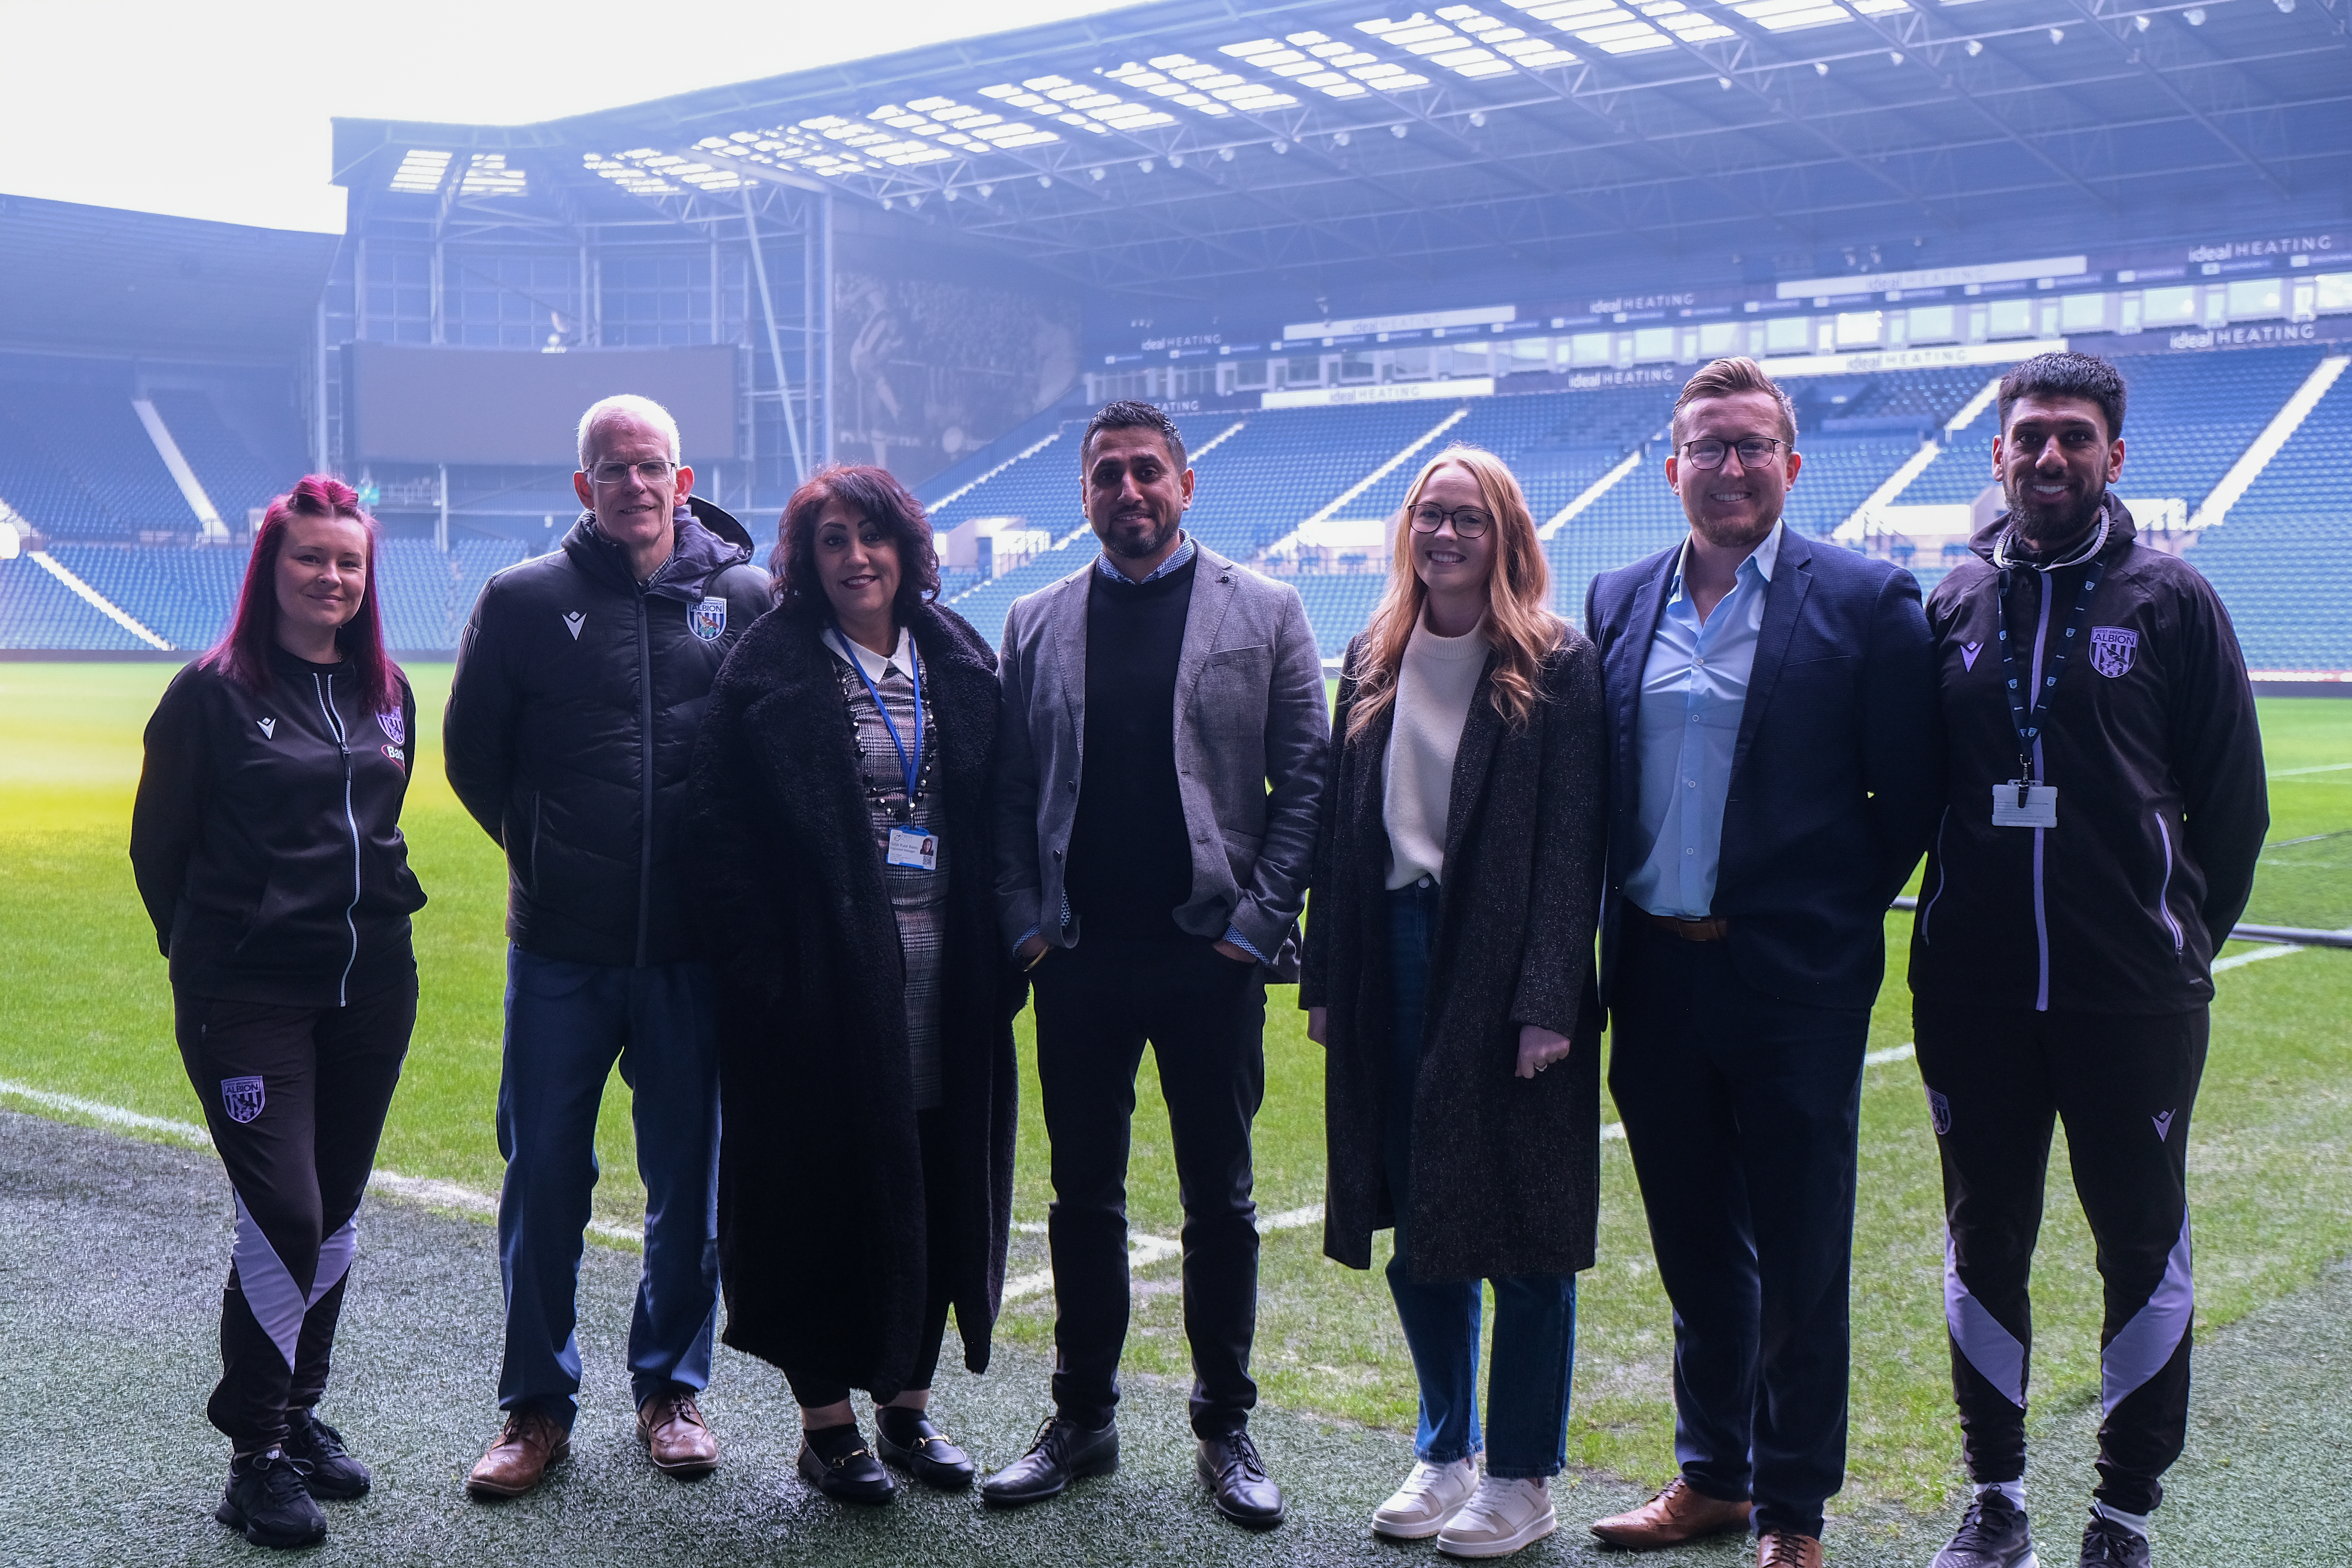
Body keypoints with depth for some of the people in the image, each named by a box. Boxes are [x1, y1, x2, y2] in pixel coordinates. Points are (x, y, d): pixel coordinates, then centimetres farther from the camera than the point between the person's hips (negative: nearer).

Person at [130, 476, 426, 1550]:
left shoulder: (388, 694, 9)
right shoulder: (215, 692, -6)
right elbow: (157, 844, 1)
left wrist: (367, 923, 15)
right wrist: (209, 955, 7)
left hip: (372, 989, 5)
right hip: (249, 998, -5)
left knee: (335, 1215, 12)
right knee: (282, 1217, -9)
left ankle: (302, 1412, 29)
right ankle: (255, 1455, 5)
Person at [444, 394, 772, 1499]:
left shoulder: (748, 600, 0)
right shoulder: (524, 601, 2)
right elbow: (472, 753, 12)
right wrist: (545, 850, 11)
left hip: (696, 946, 0)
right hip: (560, 949, 0)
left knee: (689, 1177, 9)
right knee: (544, 1173, 6)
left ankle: (671, 1387, 27)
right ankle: (538, 1403, 22)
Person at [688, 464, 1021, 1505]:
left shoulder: (960, 661, 10)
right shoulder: (768, 668, -2)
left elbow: (996, 818, 12)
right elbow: (723, 832, -5)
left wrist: (998, 952, 4)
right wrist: (759, 971, -13)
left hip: (944, 977, 4)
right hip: (825, 977, -4)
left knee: (939, 1182, 8)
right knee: (828, 1184, 3)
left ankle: (906, 1400, 24)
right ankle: (826, 1419, 16)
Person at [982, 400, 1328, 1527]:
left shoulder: (1263, 612, 3)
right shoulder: (1035, 624, 10)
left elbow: (1307, 776, -1)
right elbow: (1010, 791, 9)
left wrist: (1260, 919, -8)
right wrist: (1024, 923, -2)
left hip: (1209, 954, -2)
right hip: (1078, 958, 2)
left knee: (1220, 1201, 8)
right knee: (1083, 1197, 11)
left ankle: (1225, 1428, 21)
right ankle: (1082, 1420, 25)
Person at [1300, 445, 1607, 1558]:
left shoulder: (1555, 665, -4)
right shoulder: (1373, 663, 11)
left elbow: (1572, 842, -9)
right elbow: (1340, 826, 10)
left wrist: (1549, 1000, -16)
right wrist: (1325, 979, 5)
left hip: (1504, 972, -5)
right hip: (1391, 965, 5)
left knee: (1520, 1227, 3)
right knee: (1416, 1223, 12)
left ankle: (1522, 1477, 17)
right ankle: (1445, 1452, 27)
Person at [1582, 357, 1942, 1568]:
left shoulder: (1866, 601, -4)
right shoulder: (1619, 601, 8)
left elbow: (1912, 791, -3)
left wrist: (1831, 918, -2)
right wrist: (1623, 936, 6)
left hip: (1792, 981, -4)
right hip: (1657, 977, 4)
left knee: (1799, 1262, 6)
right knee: (1694, 1245, 16)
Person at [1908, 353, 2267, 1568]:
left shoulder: (2170, 598, -1)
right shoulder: (1954, 602, 5)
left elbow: (2233, 802, 3)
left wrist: (2182, 940, 4)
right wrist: (1950, 926, 7)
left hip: (2134, 999, -2)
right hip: (1972, 993, 2)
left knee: (2143, 1248, 7)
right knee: (1984, 1243, 11)